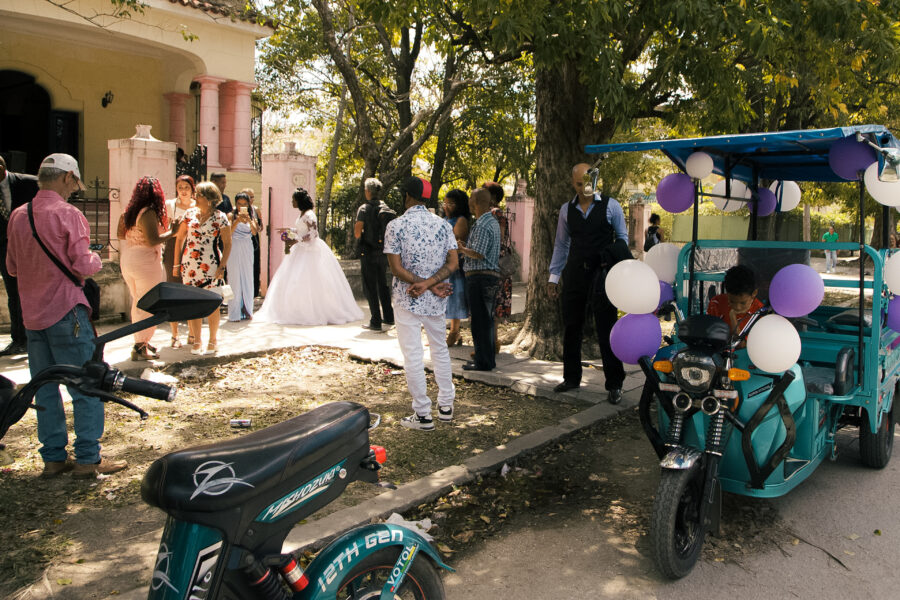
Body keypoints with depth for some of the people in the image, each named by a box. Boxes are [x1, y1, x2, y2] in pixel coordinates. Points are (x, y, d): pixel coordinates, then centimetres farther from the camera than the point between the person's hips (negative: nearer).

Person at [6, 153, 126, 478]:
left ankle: (53, 457, 19)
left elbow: (12, 266, 16)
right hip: (65, 311, -7)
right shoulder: (67, 214, -12)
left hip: (31, 314, 7)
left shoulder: (18, 216, 8)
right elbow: (83, 266, -17)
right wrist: (95, 258, 3)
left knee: (45, 389, 12)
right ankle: (88, 459, 3)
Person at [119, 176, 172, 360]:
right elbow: (152, 241, -22)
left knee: (138, 303, 18)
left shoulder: (130, 211, 8)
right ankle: (140, 348, 3)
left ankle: (141, 341, 29)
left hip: (128, 259, 9)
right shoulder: (149, 212, -17)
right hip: (145, 262, -9)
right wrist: (171, 232, -11)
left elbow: (121, 235, 10)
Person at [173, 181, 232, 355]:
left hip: (211, 265, -3)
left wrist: (222, 266, -8)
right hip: (189, 265, 3)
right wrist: (176, 263, 10)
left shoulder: (220, 217, -2)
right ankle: (196, 341, 15)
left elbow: (227, 243, 0)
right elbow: (179, 239, 14)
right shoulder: (190, 213, 8)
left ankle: (213, 340, 15)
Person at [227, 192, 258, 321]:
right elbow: (228, 232, -13)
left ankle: (247, 310, 12)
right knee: (235, 278, -5)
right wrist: (238, 220, -22)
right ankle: (235, 313, -3)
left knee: (248, 278, 5)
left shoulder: (251, 216, 11)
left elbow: (254, 232, -4)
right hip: (235, 248, -4)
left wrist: (249, 220, -20)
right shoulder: (232, 216, 0)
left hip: (247, 249, 4)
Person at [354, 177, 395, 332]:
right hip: (383, 252, 6)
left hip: (368, 252, -6)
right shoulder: (387, 209, 5)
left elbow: (357, 233, -16)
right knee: (383, 285, 17)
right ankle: (388, 318, 22)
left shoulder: (364, 209, -12)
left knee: (370, 287, 0)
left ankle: (376, 322, 0)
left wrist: (356, 227, 4)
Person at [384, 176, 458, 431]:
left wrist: (429, 285, -11)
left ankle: (423, 414, 9)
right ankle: (446, 405, 28)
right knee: (440, 349, 19)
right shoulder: (443, 224, 1)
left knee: (413, 356, 3)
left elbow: (397, 268, -14)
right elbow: (453, 264, -6)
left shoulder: (395, 226, -10)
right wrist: (429, 283, -15)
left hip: (407, 300, -4)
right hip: (435, 302, 4)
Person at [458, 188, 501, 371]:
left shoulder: (482, 225, -16)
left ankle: (483, 361, 1)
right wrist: (466, 249, 18)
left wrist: (461, 249, -7)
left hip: (479, 276, -10)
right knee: (487, 319, 15)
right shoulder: (493, 222, 17)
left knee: (480, 320, -4)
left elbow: (479, 254, -22)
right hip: (492, 275, 10)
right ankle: (488, 359, 23)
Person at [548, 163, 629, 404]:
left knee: (607, 330, -1)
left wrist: (616, 258, -10)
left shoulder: (610, 206, 1)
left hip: (602, 274, -3)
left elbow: (622, 236, 8)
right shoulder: (567, 210, 10)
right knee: (571, 327, 9)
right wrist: (553, 276, 11)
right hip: (574, 273, 4)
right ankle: (571, 378, 23)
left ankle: (614, 384, 7)